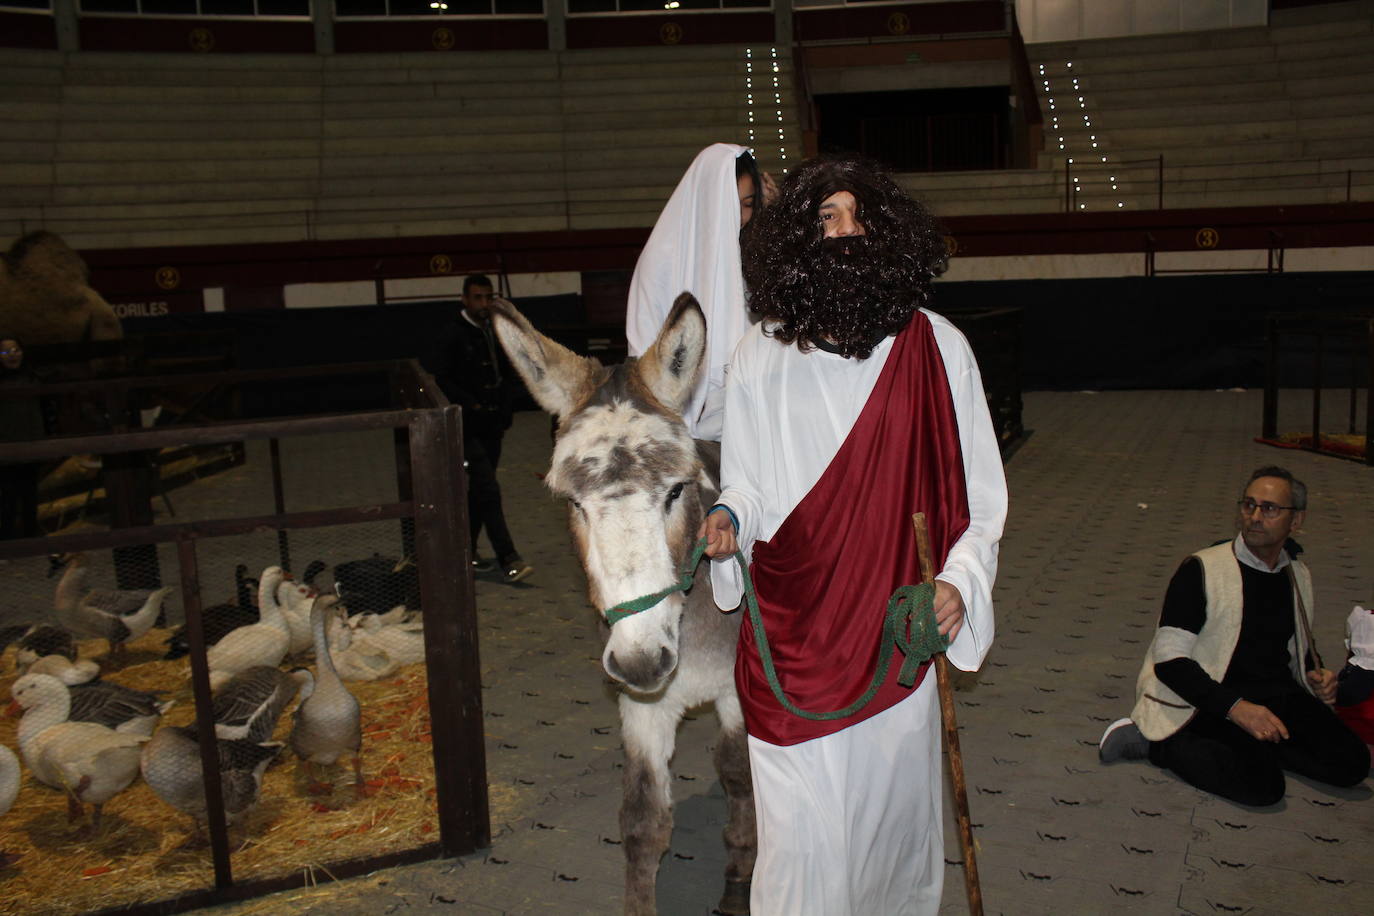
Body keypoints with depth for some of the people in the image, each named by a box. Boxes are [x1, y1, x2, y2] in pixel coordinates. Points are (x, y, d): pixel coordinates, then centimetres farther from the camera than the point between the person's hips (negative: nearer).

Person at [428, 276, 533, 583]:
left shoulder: (496, 333, 12)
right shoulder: (453, 335, -8)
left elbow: (507, 374, 20)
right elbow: (442, 379, -11)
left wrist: (505, 408, 10)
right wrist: (471, 405, -18)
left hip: (492, 426, 7)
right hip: (468, 428, -7)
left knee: (477, 491, 14)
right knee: (488, 491, -11)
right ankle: (508, 560, -13)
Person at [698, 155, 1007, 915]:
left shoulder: (936, 347, -2)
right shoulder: (760, 354, -1)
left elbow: (978, 491, 3)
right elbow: (747, 483, 7)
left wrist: (960, 580, -12)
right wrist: (729, 518, -14)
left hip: (897, 634, 0)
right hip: (791, 643, 0)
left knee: (893, 816, 15)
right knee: (801, 837, 6)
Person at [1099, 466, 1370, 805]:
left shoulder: (1298, 574, 10)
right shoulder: (1202, 570, -11)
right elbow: (1169, 659, -16)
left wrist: (1315, 675, 5)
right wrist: (1235, 707, -26)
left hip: (1276, 694, 6)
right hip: (1209, 698, -6)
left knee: (1351, 763, -14)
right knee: (1263, 784, -27)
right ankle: (1158, 743, -11)